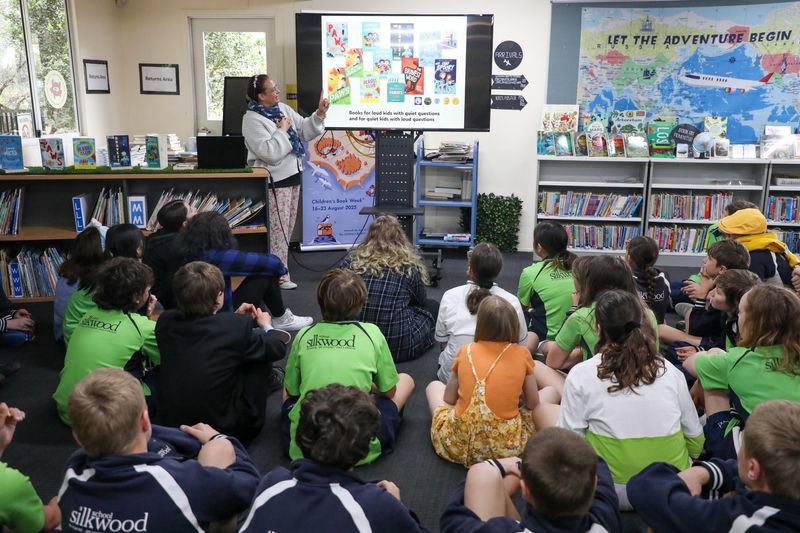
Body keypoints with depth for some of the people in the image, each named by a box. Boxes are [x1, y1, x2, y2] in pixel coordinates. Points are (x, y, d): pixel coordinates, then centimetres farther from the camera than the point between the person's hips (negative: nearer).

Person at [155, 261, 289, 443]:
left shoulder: (165, 322, -7)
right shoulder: (238, 326, -21)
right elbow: (278, 348, -1)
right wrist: (266, 325, 19)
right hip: (220, 427, -5)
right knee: (261, 351, 7)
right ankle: (266, 380, 36)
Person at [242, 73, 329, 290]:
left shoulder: (283, 108, 9)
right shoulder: (252, 120, -14)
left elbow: (304, 131, 12)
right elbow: (269, 153, -23)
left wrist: (319, 114, 0)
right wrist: (282, 130, -15)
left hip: (292, 174, 9)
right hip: (274, 180, -9)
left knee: (288, 226, 14)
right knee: (278, 228, -4)